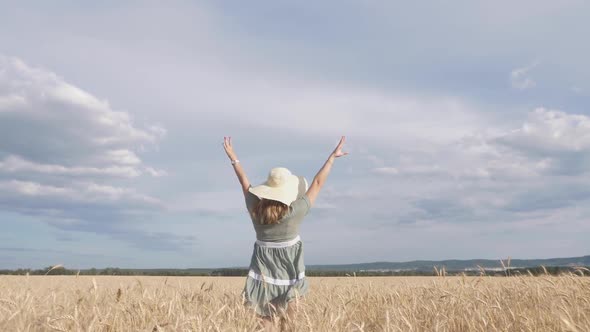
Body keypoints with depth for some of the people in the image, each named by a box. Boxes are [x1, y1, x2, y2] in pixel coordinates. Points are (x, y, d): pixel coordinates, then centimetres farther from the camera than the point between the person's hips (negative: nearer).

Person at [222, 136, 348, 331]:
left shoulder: (255, 208, -11)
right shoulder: (295, 211, -19)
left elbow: (244, 182, 2)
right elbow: (317, 183, -12)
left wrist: (233, 157, 15)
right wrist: (333, 156, -3)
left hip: (264, 268, 2)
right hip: (289, 269, -2)